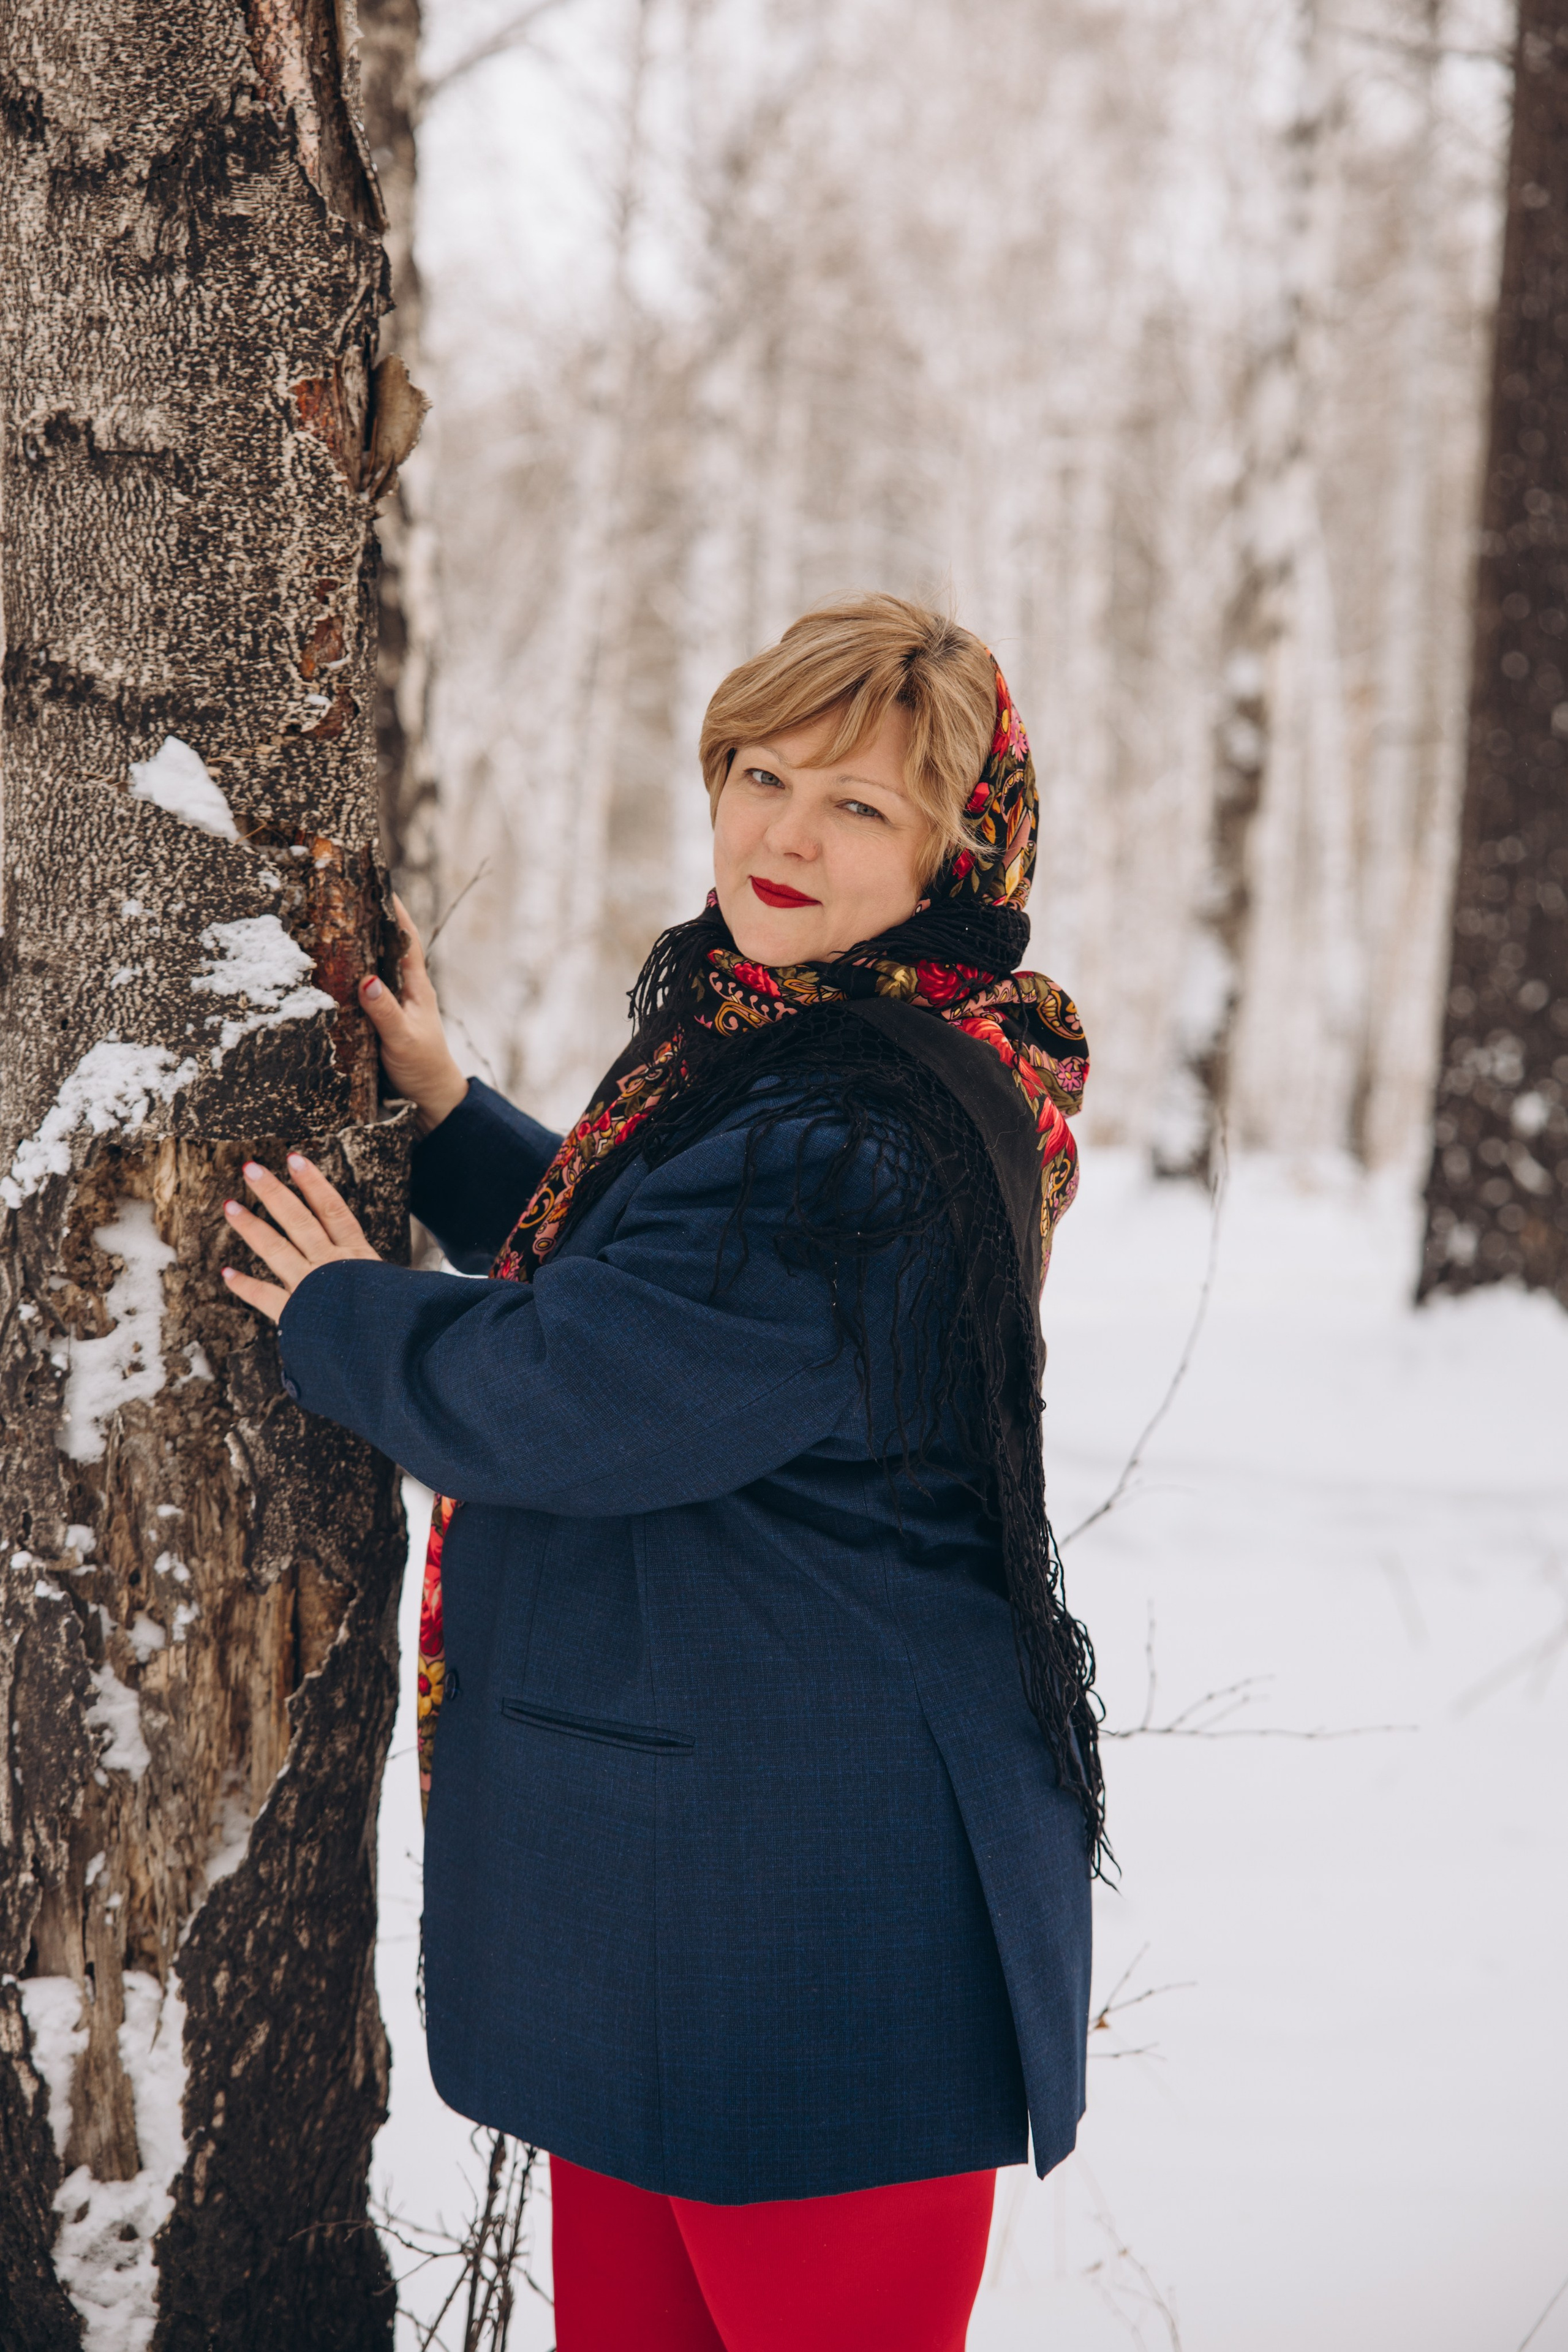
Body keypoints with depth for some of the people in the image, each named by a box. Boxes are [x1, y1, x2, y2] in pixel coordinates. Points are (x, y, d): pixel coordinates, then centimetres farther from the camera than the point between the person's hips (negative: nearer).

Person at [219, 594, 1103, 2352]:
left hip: (810, 1897, -10)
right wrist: (448, 1115, 15)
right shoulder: (755, 1041, 11)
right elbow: (625, 1271, 27)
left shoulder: (864, 1145, -24)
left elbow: (569, 1397, -23)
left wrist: (343, 1316, -4)